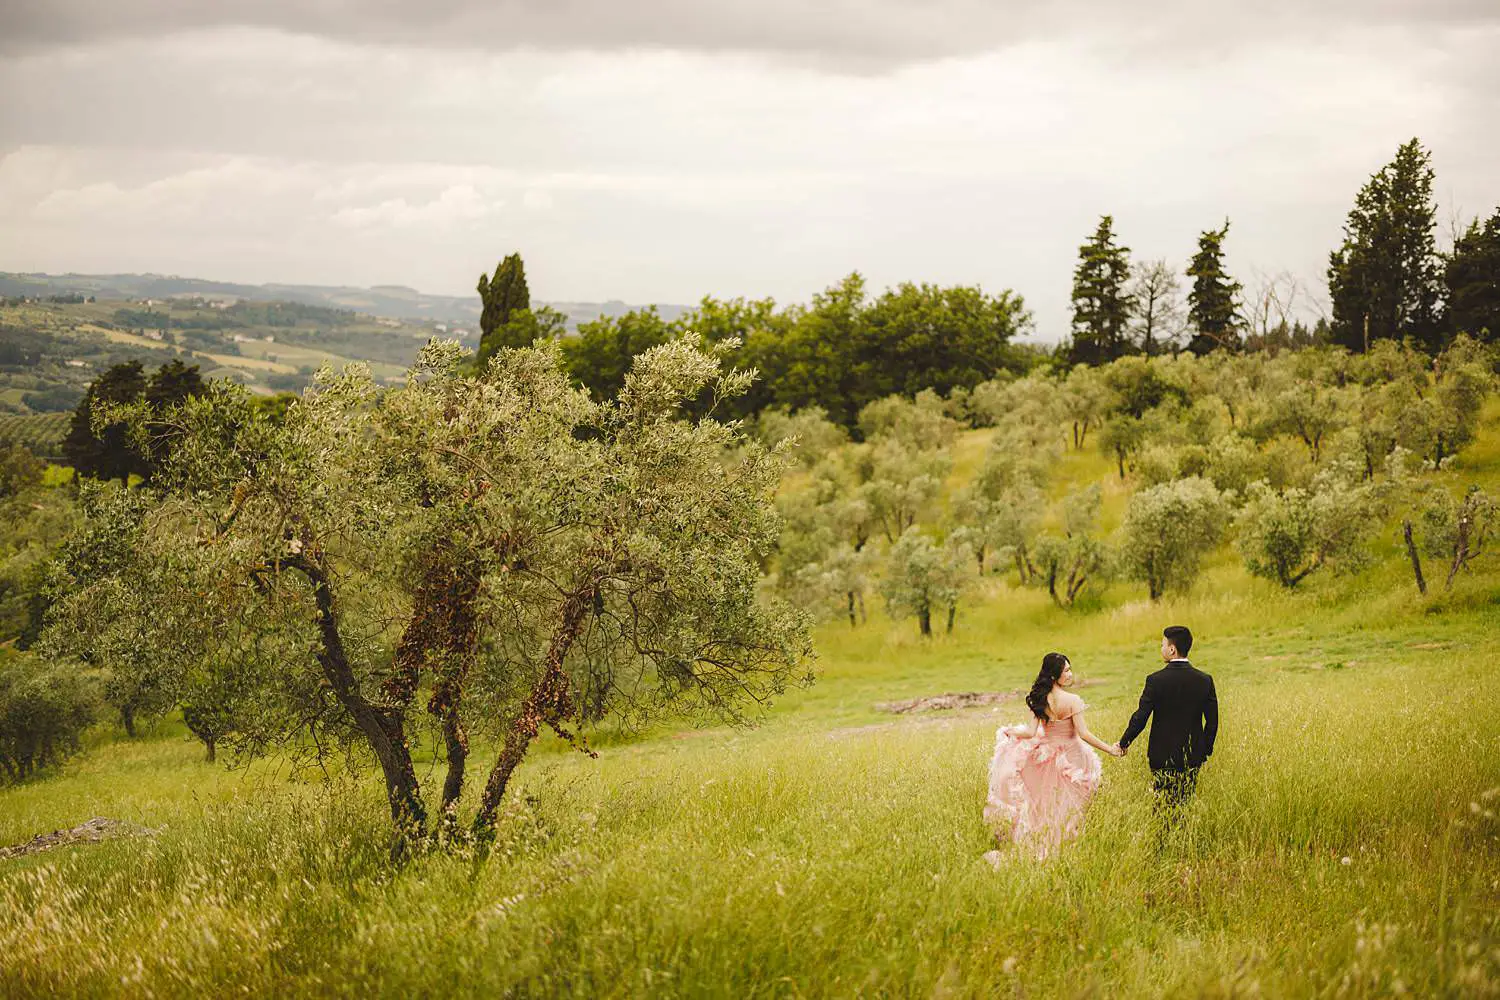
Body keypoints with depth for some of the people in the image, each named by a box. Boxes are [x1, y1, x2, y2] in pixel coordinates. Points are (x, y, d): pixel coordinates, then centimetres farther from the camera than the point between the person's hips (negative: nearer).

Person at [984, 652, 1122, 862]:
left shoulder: (1039, 699, -8)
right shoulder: (1072, 700, -20)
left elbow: (1031, 732, -8)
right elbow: (1084, 733, -20)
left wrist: (1009, 731, 12)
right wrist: (1109, 749, -13)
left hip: (1045, 754, 4)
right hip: (1069, 757, -4)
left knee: (1043, 804, 22)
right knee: (1064, 806, 11)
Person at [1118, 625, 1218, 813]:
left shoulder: (1156, 680, -13)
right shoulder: (1204, 680, -3)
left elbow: (1140, 718, -11)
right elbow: (1212, 721, 2)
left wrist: (1123, 744, 3)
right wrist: (1206, 750, 15)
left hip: (1162, 756, -3)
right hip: (1193, 756, 3)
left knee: (1163, 807, 5)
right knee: (1186, 805, 11)